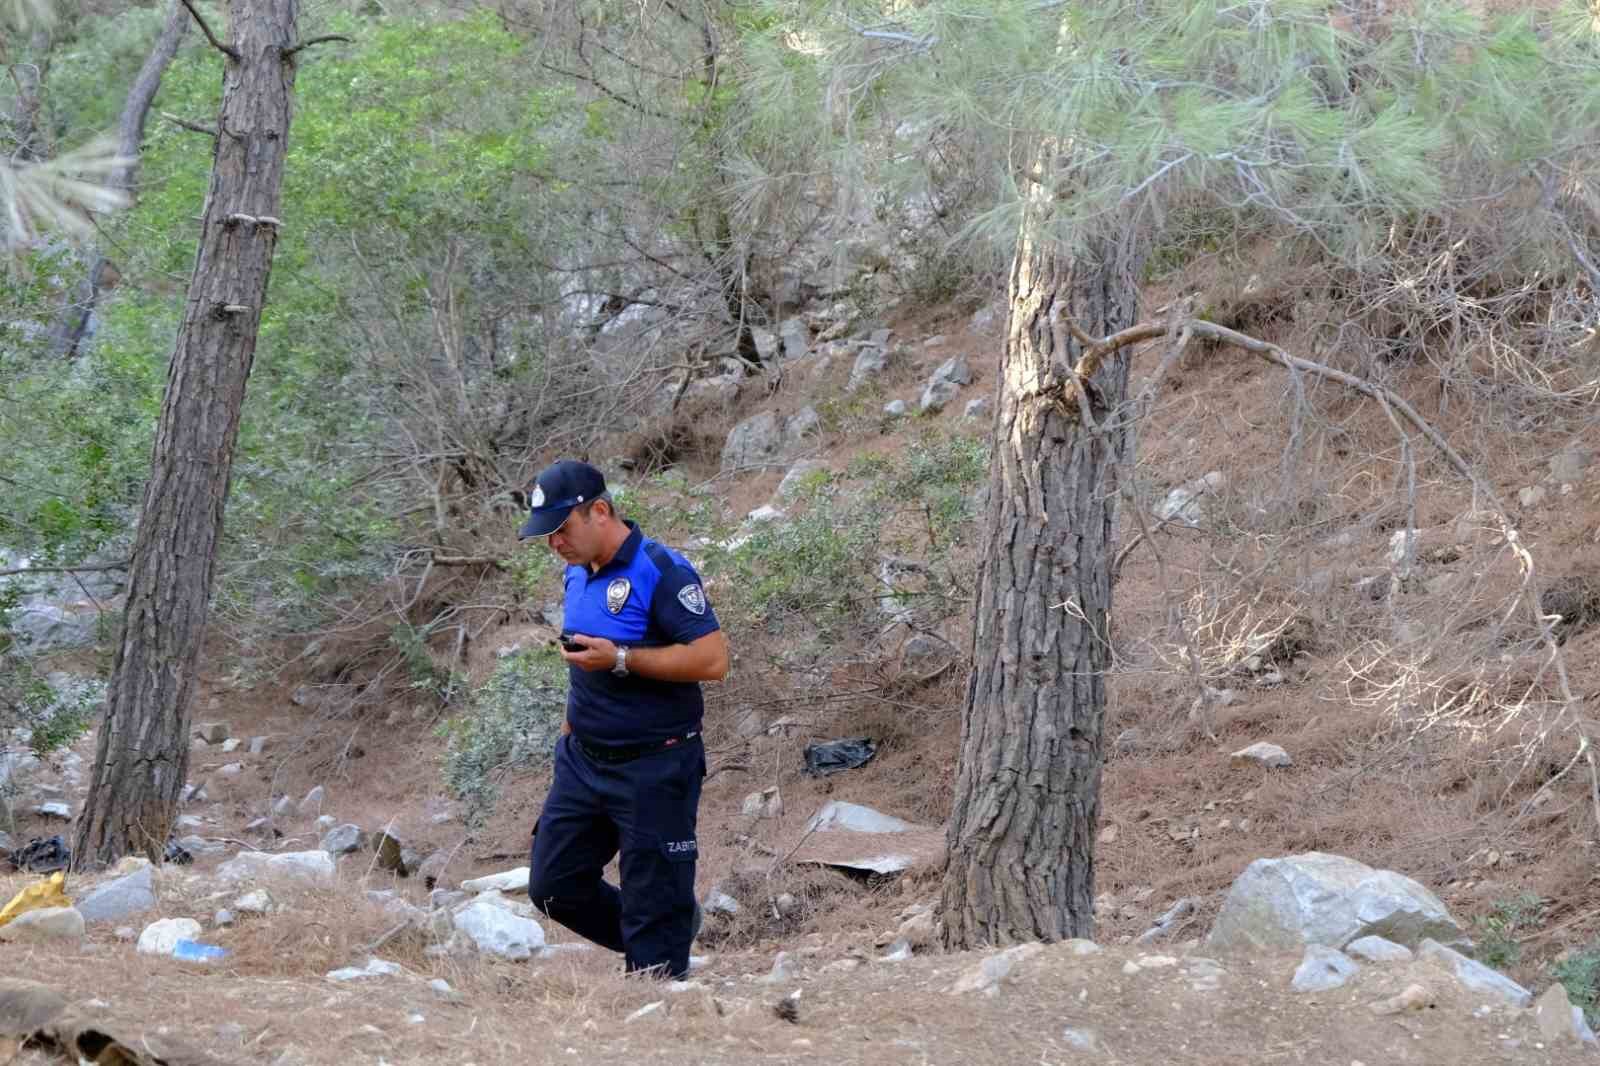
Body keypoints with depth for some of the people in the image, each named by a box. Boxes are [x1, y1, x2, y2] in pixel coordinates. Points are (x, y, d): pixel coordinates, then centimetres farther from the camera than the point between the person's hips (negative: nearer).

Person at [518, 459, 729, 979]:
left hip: (653, 768, -9)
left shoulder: (661, 572, -18)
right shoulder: (577, 574, 9)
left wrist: (620, 659, -25)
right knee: (553, 885, 10)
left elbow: (712, 659, -24)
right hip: (583, 761, 9)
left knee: (654, 906, -2)